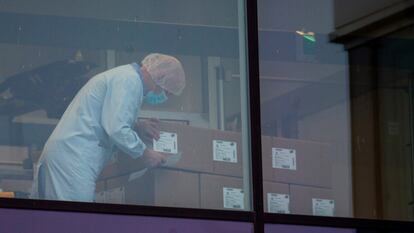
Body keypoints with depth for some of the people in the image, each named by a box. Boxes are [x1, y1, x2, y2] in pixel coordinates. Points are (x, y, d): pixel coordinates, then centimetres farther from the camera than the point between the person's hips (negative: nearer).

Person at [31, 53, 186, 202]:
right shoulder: (130, 81, -11)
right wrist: (145, 154, -8)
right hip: (74, 156, -10)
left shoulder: (122, 76, 21)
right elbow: (116, 129, -20)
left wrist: (137, 129, 14)